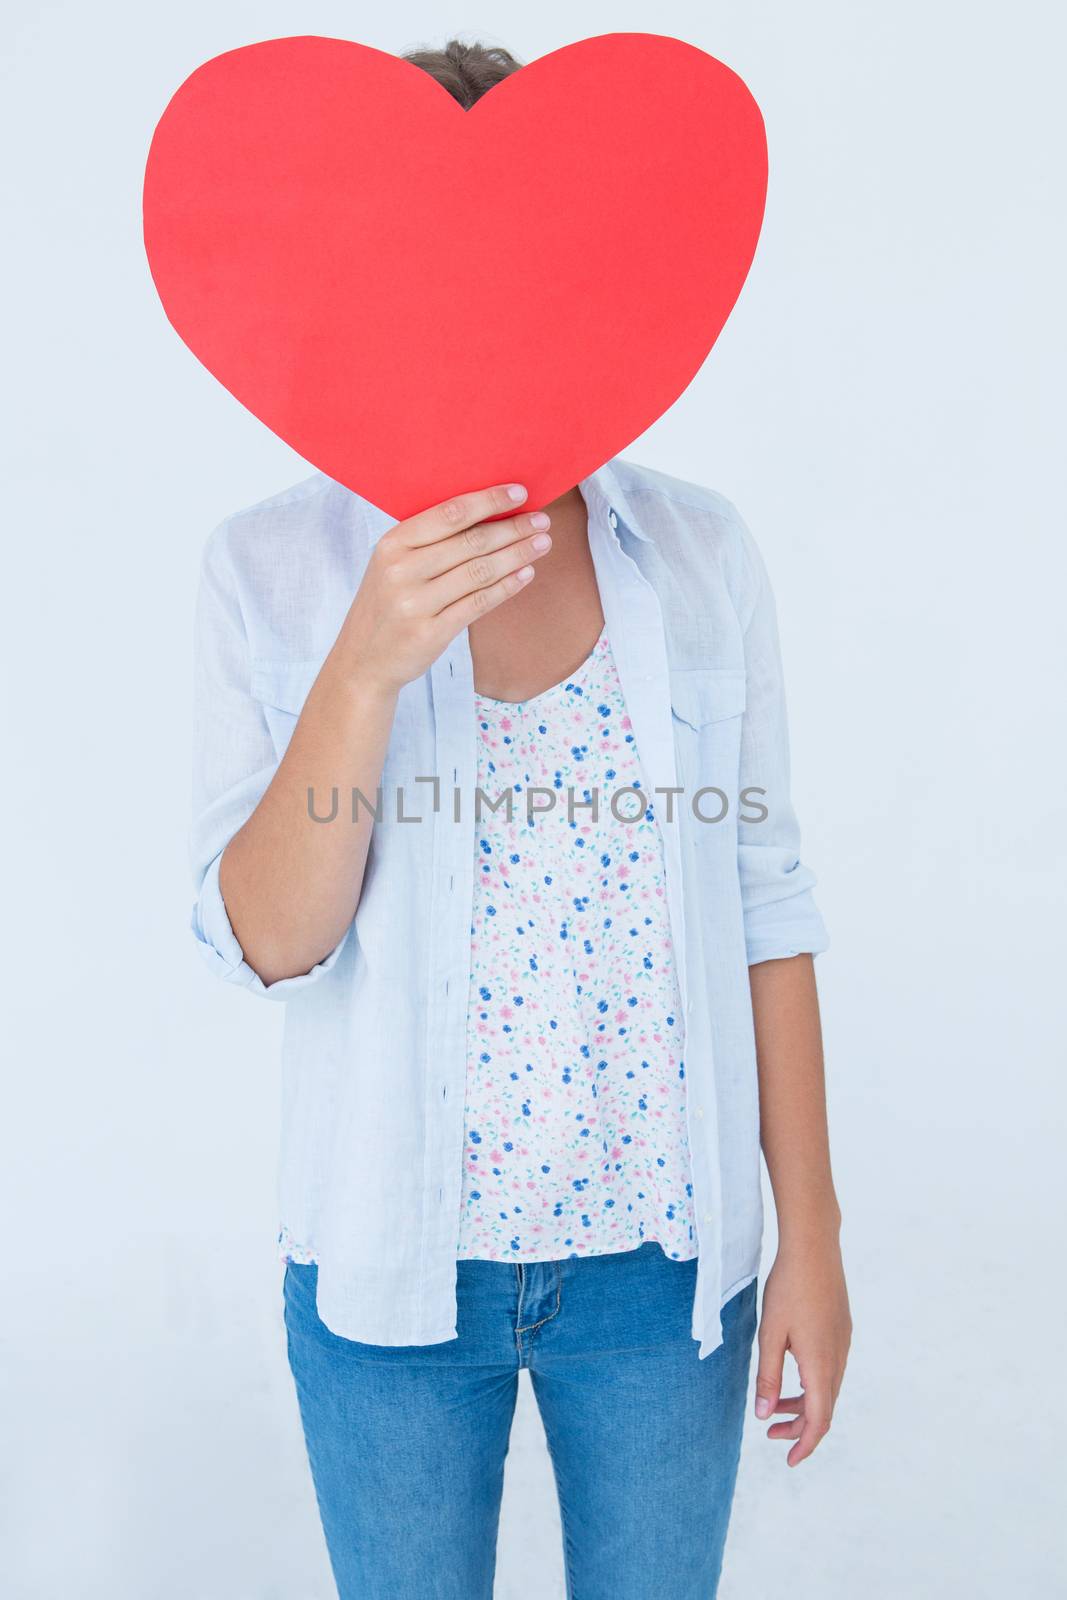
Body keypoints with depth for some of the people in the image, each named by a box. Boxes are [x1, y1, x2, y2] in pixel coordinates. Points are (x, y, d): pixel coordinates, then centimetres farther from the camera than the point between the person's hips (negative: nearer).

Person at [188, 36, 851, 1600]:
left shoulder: (699, 554, -5)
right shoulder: (274, 567, -8)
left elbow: (764, 902, -1)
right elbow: (265, 941, -14)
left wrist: (812, 1234, 0)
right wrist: (366, 665, -29)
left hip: (667, 1255, 1)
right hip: (391, 1261, -1)